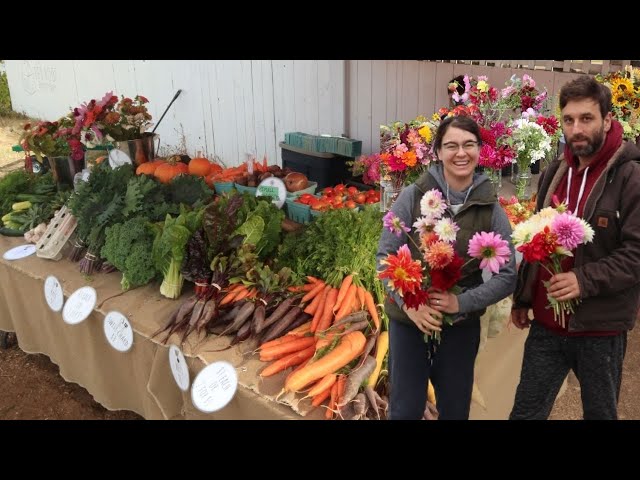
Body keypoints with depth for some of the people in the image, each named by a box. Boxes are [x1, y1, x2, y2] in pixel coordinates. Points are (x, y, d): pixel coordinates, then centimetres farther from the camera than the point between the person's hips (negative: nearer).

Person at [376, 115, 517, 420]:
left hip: (462, 325, 1)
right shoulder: (412, 196, -10)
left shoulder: (491, 209, -7)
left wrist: (462, 302, -19)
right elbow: (385, 255, -7)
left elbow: (507, 275, -6)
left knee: (456, 409, 19)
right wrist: (408, 303, -19)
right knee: (405, 409, 12)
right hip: (408, 319, -1)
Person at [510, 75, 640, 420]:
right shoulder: (553, 173, 6)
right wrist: (521, 298, 14)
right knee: (526, 411, 13)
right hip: (546, 324, 5)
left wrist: (585, 280, -26)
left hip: (601, 329, -4)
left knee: (600, 413, 16)